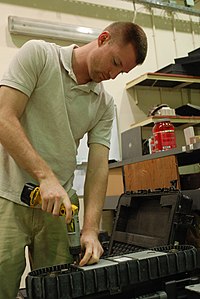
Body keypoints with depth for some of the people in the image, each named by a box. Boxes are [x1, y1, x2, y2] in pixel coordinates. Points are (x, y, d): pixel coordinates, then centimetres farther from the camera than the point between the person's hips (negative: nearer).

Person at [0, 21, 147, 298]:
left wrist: (91, 229, -11)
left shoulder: (105, 105, 7)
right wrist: (46, 177, -23)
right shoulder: (38, 54, -5)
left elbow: (98, 167, 1)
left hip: (59, 206, 4)